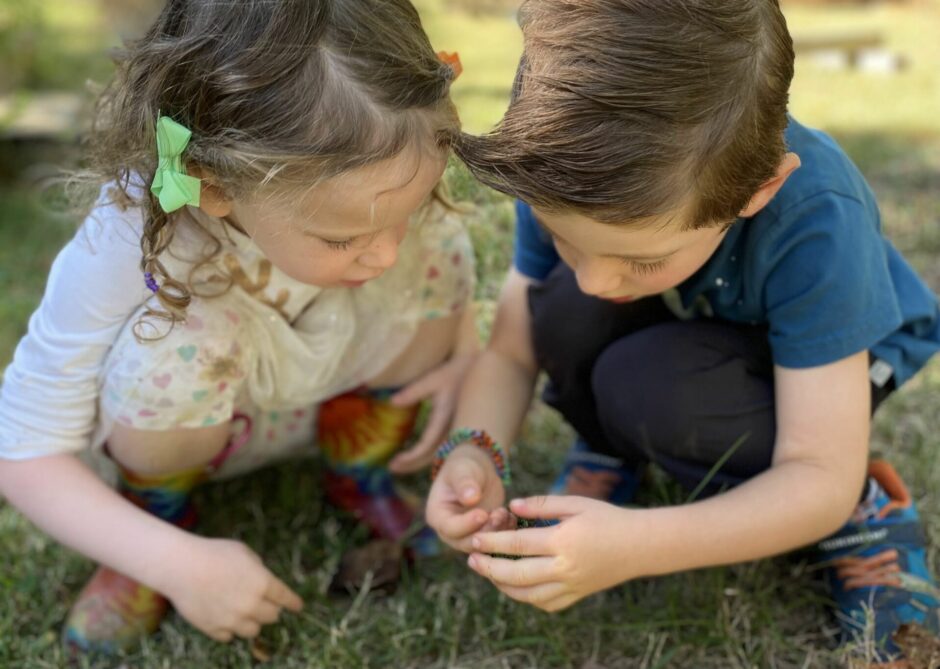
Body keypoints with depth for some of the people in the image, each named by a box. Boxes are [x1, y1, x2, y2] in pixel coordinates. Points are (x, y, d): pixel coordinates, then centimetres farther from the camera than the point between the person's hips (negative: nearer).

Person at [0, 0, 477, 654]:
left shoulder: (332, 190, -29)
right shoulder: (124, 250, -37)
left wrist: (467, 348, -20)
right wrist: (181, 563, -35)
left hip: (336, 395, 3)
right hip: (177, 422, -3)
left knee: (438, 251, -23)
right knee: (180, 340, -37)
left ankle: (360, 474, 2)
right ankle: (161, 512, -3)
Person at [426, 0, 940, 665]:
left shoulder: (815, 224, -38)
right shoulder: (569, 180, -28)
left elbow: (820, 479, -35)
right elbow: (510, 353, -17)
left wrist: (634, 546, -48)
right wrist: (472, 452, -39)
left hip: (818, 354, -3)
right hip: (678, 334, 3)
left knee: (650, 386, -35)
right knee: (566, 310, -30)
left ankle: (865, 511, -9)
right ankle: (611, 451, 0)